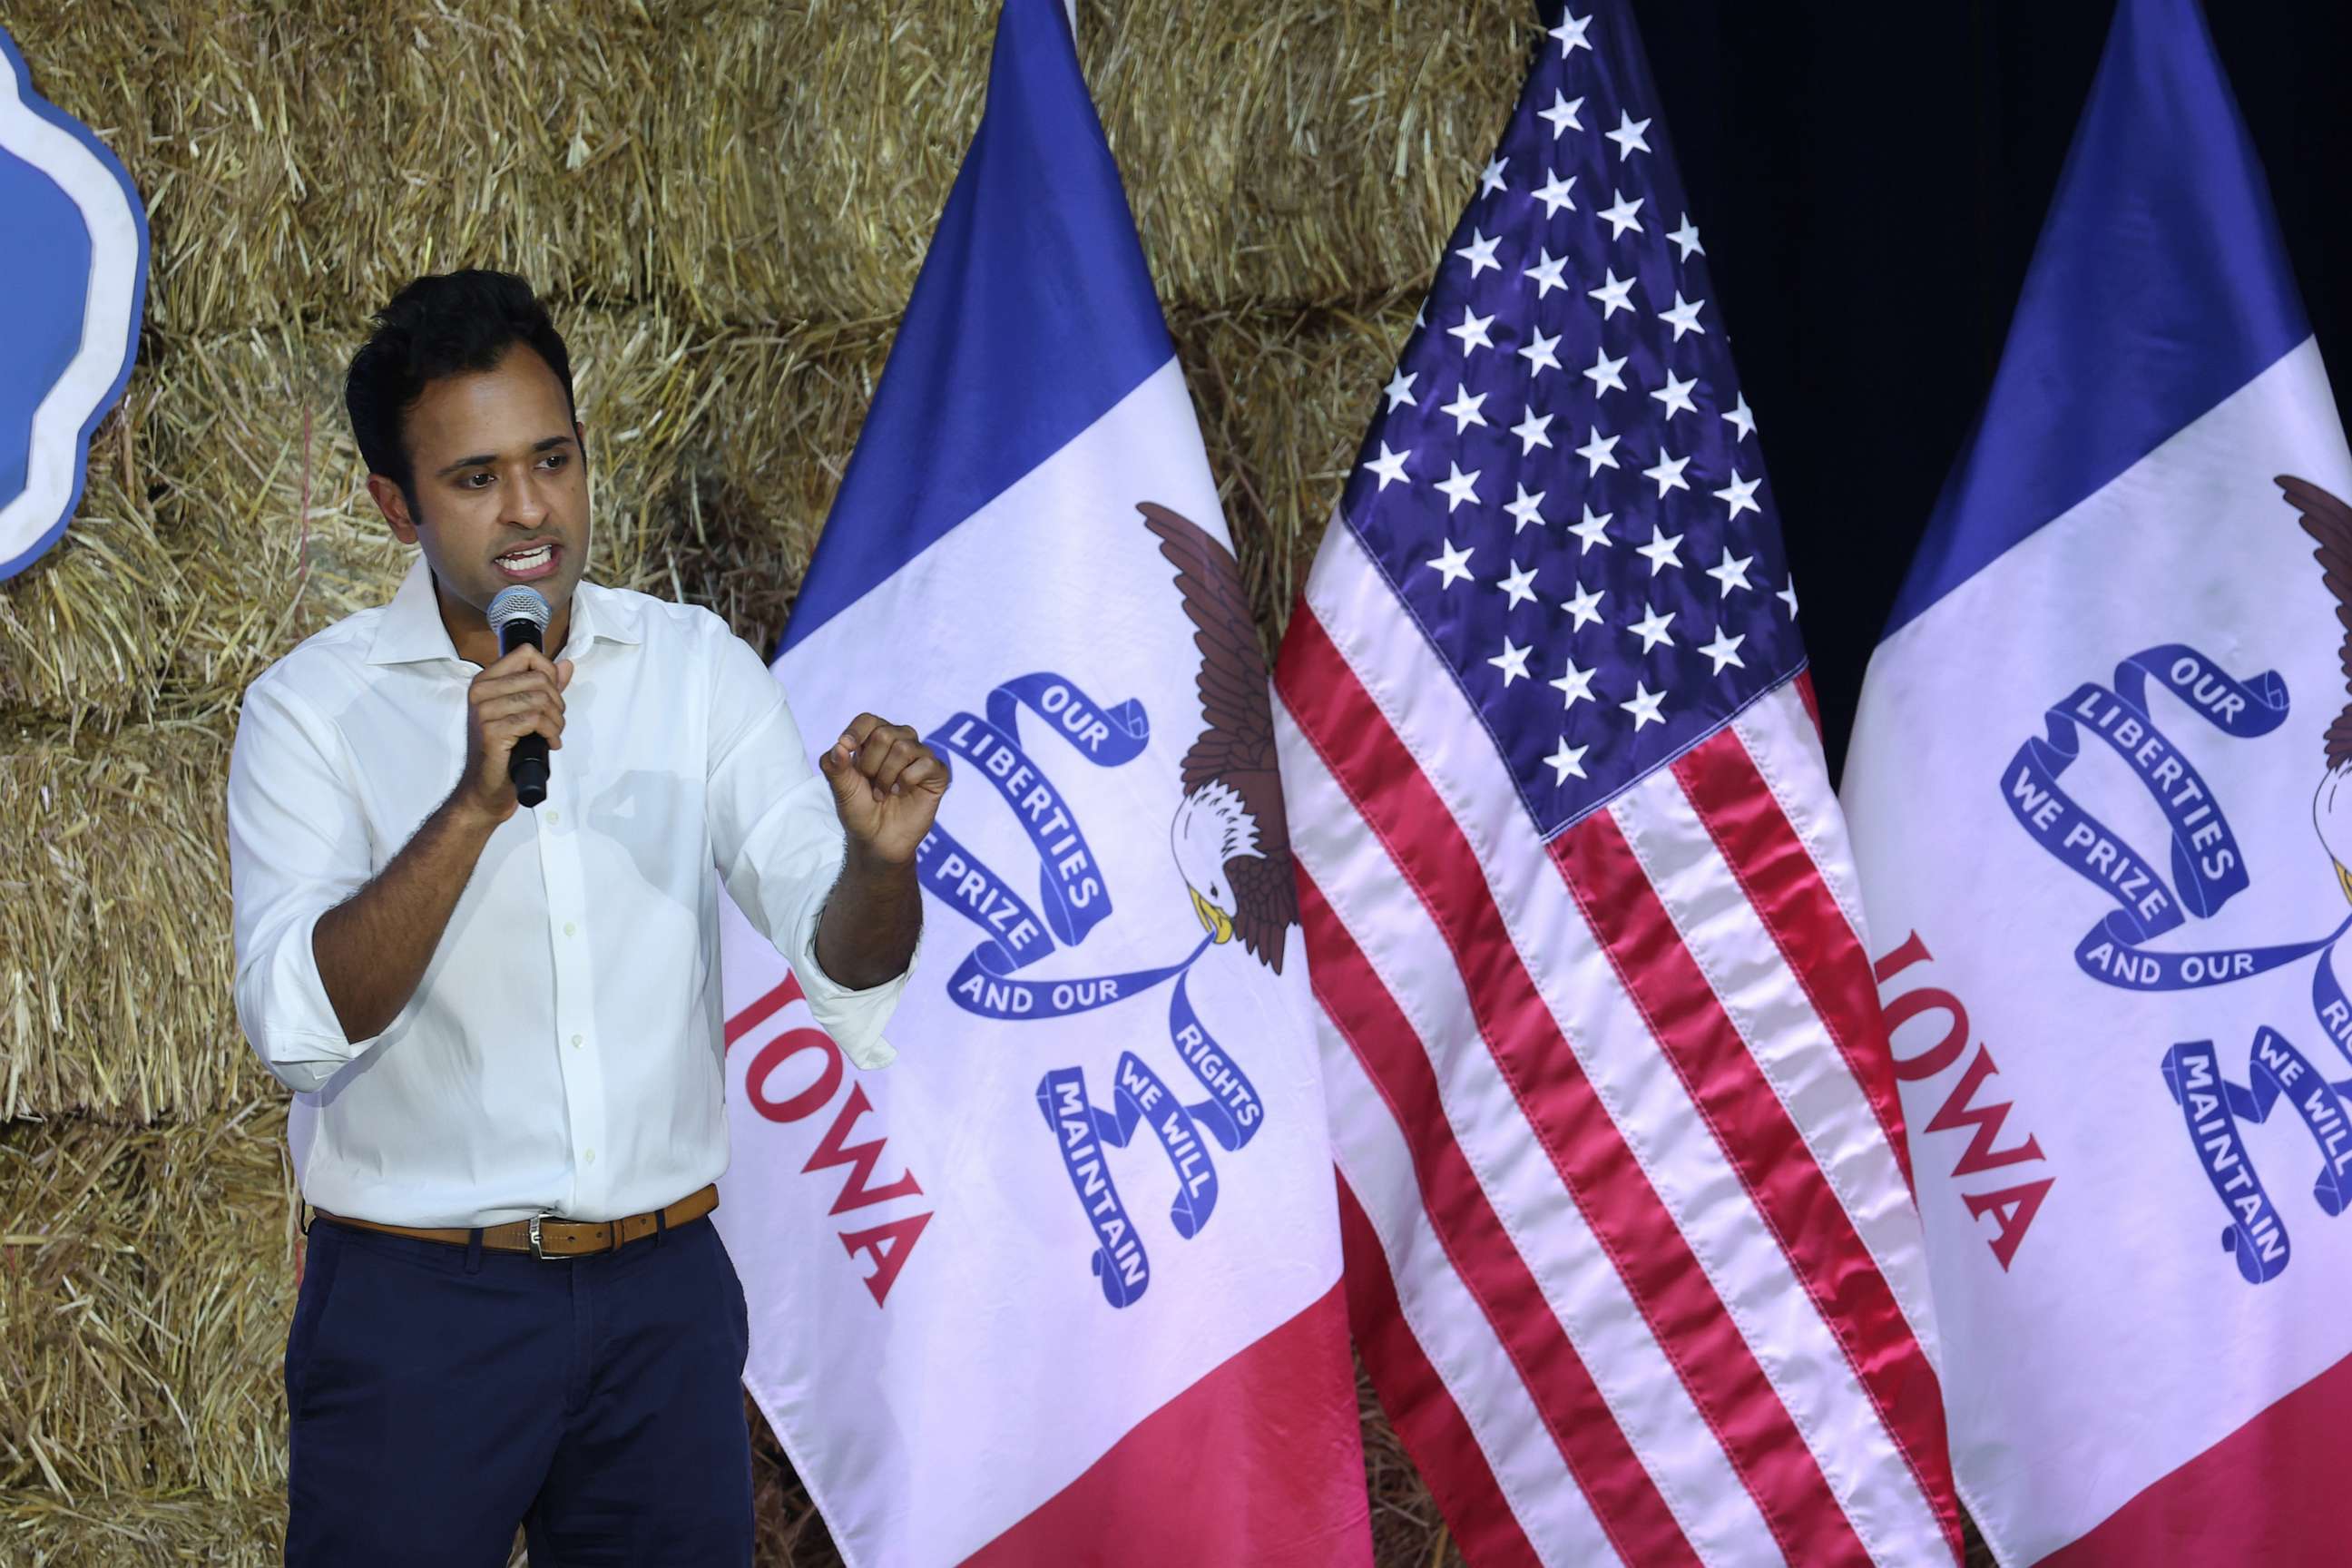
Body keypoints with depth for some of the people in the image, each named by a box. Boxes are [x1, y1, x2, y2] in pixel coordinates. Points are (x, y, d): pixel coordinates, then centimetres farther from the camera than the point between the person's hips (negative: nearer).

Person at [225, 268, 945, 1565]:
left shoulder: (695, 667, 2)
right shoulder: (312, 709, -6)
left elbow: (843, 959, -6)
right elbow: (301, 1026, -18)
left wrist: (877, 857, -29)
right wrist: (473, 806, -30)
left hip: (665, 1292, 3)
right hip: (417, 1307, -3)